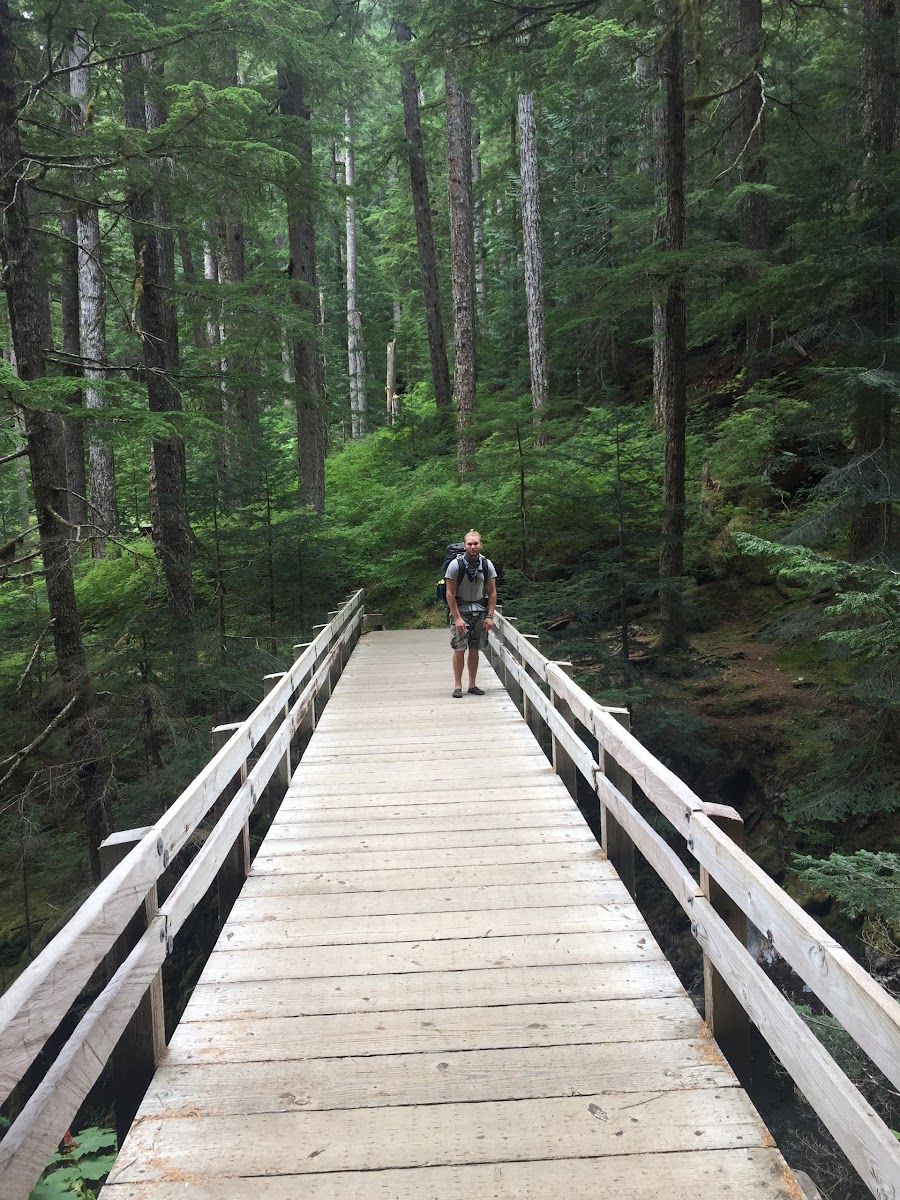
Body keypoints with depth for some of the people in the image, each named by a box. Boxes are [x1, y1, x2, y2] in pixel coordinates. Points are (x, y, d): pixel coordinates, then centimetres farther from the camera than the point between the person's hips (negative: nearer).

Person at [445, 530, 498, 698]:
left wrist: (490, 616, -6)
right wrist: (457, 618, -16)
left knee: (475, 649, 5)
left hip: (480, 610, 3)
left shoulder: (487, 565, -3)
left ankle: (472, 685, 12)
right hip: (460, 610, -3)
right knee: (459, 648, -9)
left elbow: (492, 593, 2)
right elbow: (450, 593, -11)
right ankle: (457, 686, -3)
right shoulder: (456, 565, -12)